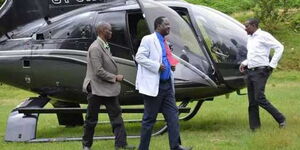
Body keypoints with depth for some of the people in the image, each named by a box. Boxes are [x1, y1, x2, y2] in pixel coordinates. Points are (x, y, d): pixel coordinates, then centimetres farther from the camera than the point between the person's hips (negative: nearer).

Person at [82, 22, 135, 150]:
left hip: (109, 89, 9)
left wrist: (115, 78, 7)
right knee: (91, 119, 7)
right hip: (96, 89, -8)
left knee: (116, 116, 3)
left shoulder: (105, 46, 10)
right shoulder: (95, 48, -20)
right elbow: (99, 71, -24)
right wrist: (115, 77, -16)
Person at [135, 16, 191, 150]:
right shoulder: (148, 40, -8)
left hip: (167, 85, 8)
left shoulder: (164, 42, 16)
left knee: (173, 115, 1)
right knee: (149, 119, 0)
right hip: (153, 85, -8)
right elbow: (139, 57, -16)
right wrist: (157, 66, -21)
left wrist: (171, 65, 7)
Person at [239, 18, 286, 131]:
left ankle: (280, 119, -3)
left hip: (260, 71, -8)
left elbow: (279, 47, -11)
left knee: (259, 99, -15)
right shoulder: (250, 38, 18)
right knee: (252, 101, 6)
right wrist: (244, 63, 11)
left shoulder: (263, 36, -7)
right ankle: (254, 126, 9)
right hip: (250, 71, 8)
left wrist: (272, 64, -14)